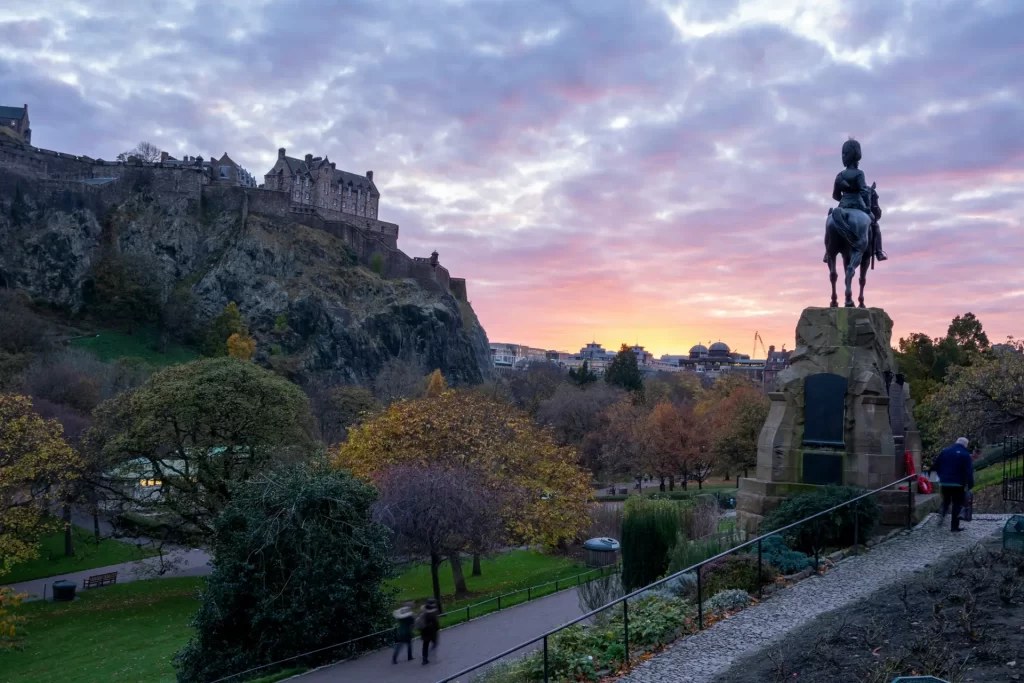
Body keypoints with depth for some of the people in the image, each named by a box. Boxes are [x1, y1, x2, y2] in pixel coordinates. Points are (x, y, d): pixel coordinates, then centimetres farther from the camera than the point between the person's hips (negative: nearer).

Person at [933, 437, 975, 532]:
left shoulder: (945, 451, 5)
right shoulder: (965, 455, -6)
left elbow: (936, 466, 9)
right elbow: (969, 471, -13)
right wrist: (970, 485, -9)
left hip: (944, 482, 3)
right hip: (958, 484, -3)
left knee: (946, 500, 22)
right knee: (957, 504, 5)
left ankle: (942, 514, -4)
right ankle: (954, 526, 4)